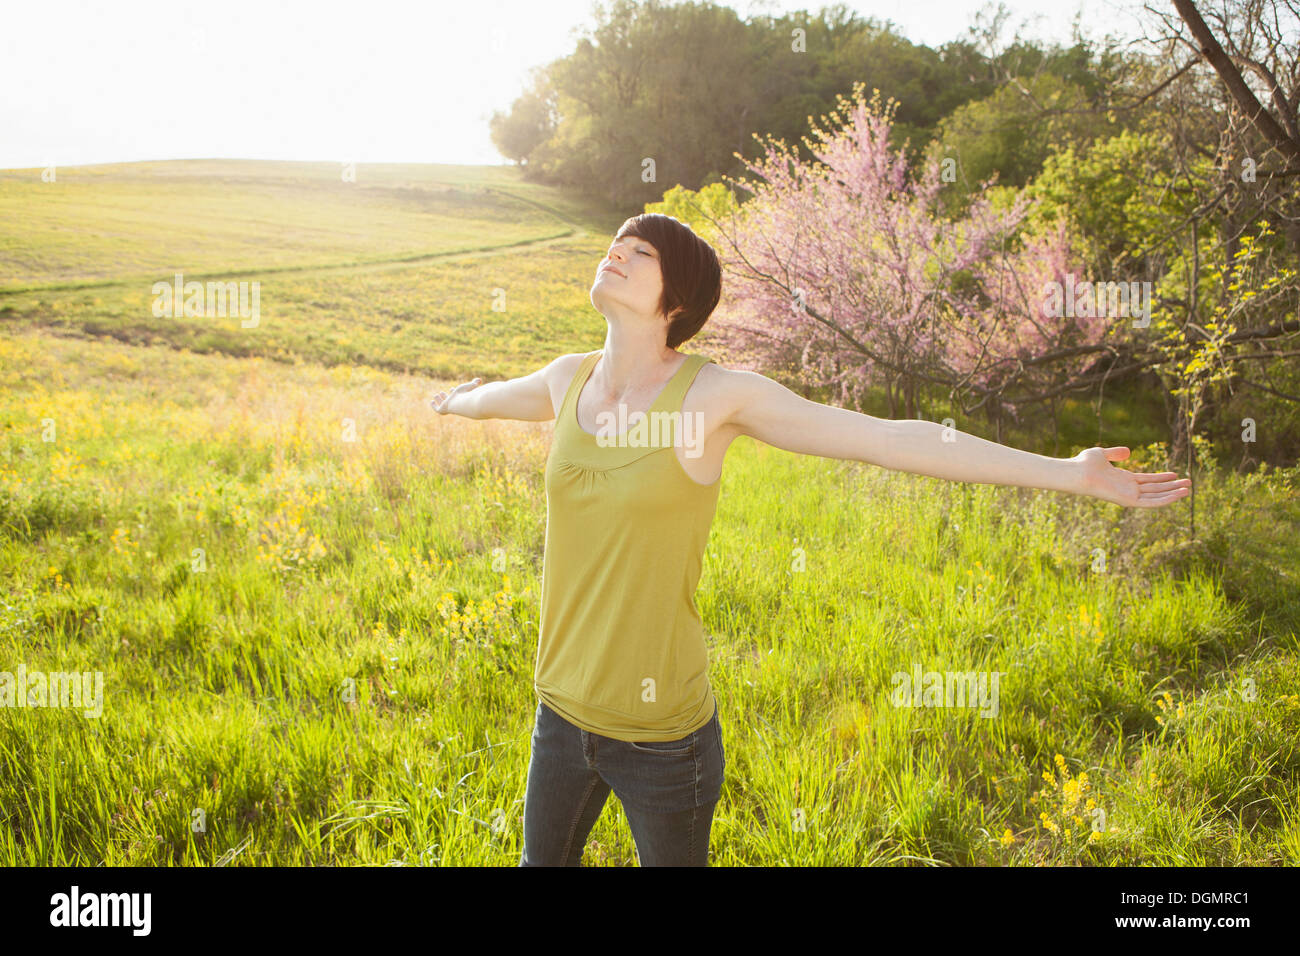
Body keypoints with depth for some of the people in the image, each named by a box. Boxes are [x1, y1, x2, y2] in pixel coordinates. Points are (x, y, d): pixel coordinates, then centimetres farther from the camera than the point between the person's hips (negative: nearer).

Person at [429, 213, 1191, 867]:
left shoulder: (716, 394, -15)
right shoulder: (570, 379, 0)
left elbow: (891, 438, -18)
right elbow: (501, 395, 25)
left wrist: (1068, 473, -21)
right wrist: (458, 402, 47)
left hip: (664, 732, -5)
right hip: (563, 709, 5)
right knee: (545, 859, 24)